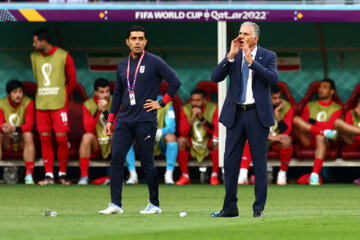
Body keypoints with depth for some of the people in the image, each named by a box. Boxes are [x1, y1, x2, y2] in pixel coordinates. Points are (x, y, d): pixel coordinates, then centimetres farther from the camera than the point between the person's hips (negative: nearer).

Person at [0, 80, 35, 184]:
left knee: (28, 135, -34)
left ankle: (29, 174, -36)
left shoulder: (28, 103, -15)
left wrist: (15, 129, -45)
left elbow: (29, 125, -24)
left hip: (22, 140, -2)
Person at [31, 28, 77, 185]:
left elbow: (72, 80, 7)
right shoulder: (34, 57, 9)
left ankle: (62, 174, 7)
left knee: (61, 138, -5)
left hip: (59, 104, -4)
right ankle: (48, 175, 4)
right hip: (41, 104, 4)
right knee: (45, 138, 0)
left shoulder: (63, 56, -3)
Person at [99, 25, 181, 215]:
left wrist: (162, 103, -6)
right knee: (116, 159, -5)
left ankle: (154, 204, 9)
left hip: (145, 121, -5)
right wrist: (110, 120, 15)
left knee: (147, 163, -2)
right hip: (123, 121, 5)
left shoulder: (154, 62, -2)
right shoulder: (122, 66, 15)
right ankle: (115, 204, -4)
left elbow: (175, 82, -4)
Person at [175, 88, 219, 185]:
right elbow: (182, 133, -14)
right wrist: (192, 118, -30)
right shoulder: (186, 109, -9)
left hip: (208, 141, -1)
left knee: (217, 142, -33)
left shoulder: (213, 108, -11)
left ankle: (214, 175, -18)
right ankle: (185, 176, -21)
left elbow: (216, 131, -16)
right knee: (180, 141, -30)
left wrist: (202, 118, -28)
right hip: (192, 142, 1)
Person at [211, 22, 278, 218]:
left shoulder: (267, 56, 2)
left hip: (257, 114, -3)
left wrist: (251, 61, -21)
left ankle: (259, 207, 6)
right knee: (230, 161, 3)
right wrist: (231, 56, -13)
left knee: (259, 162, 0)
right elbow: (215, 77, -4)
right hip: (236, 113, 3)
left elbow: (273, 78, -16)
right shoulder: (233, 57, 8)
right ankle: (230, 207, 10)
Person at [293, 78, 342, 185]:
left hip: (325, 140, -2)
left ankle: (315, 175, -52)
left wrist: (313, 123, -8)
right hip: (307, 139, 2)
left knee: (321, 138, -42)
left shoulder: (337, 108, 13)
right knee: (296, 119, -24)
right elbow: (303, 122, 7)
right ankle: (326, 133, -29)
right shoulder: (310, 105, 23)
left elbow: (330, 126, -3)